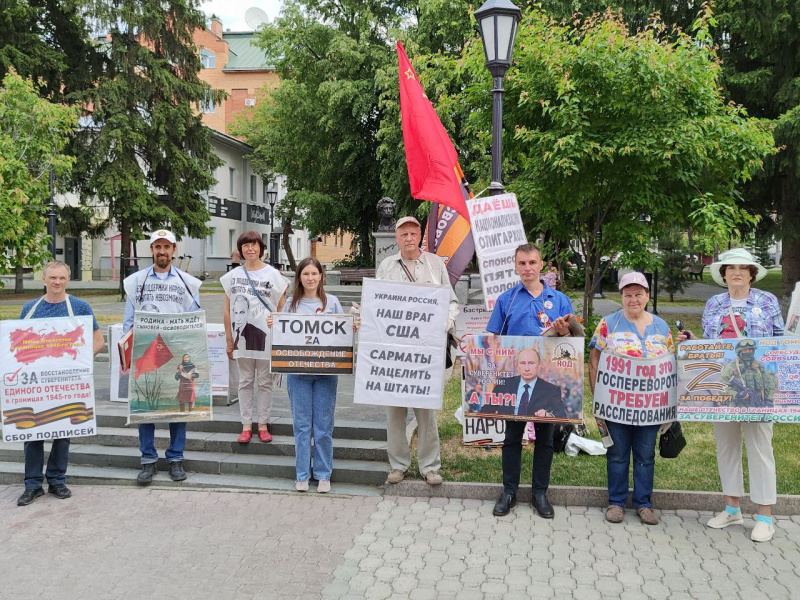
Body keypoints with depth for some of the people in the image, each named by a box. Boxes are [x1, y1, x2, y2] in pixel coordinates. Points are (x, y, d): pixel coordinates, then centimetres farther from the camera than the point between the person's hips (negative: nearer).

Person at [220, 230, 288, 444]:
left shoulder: (273, 274, -1)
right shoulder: (233, 276, 6)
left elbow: (282, 309, 0)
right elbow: (227, 310, 9)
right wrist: (229, 339, 5)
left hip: (266, 337, -2)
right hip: (242, 336, 2)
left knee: (265, 382, 7)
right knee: (245, 382, 9)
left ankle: (263, 425, 17)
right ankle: (246, 425, 18)